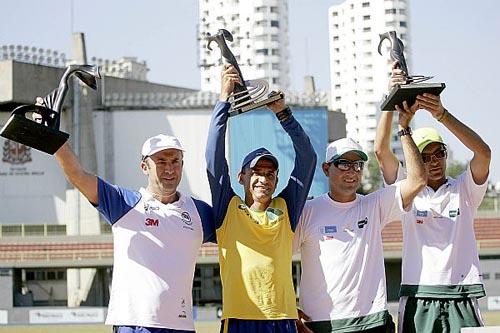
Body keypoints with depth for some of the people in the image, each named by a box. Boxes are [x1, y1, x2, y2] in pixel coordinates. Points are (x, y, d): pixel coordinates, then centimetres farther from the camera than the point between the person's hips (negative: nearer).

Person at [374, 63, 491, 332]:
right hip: (418, 298, 0)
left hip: (462, 298, 0)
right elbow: (382, 151, -1)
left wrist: (441, 114, -19)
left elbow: (483, 152, -7)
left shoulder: (464, 190, 10)